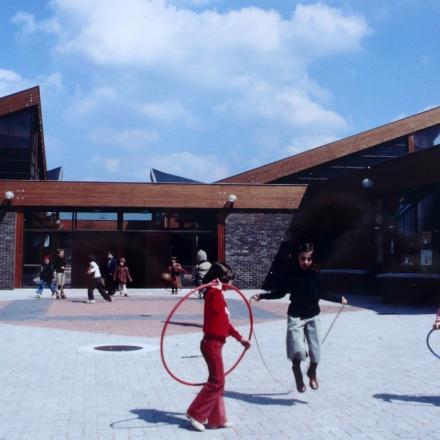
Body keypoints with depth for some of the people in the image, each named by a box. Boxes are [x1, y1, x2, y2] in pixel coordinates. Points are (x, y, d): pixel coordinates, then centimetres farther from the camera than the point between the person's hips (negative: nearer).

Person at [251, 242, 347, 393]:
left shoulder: (316, 273, -5)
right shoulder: (292, 272, -12)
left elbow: (320, 294, 10)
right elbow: (280, 292, -3)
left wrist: (338, 298, 17)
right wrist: (262, 296, -11)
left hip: (313, 316, 3)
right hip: (295, 316, -2)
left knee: (315, 350, 5)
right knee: (298, 351, -15)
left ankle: (312, 372, 38)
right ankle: (297, 371, 20)